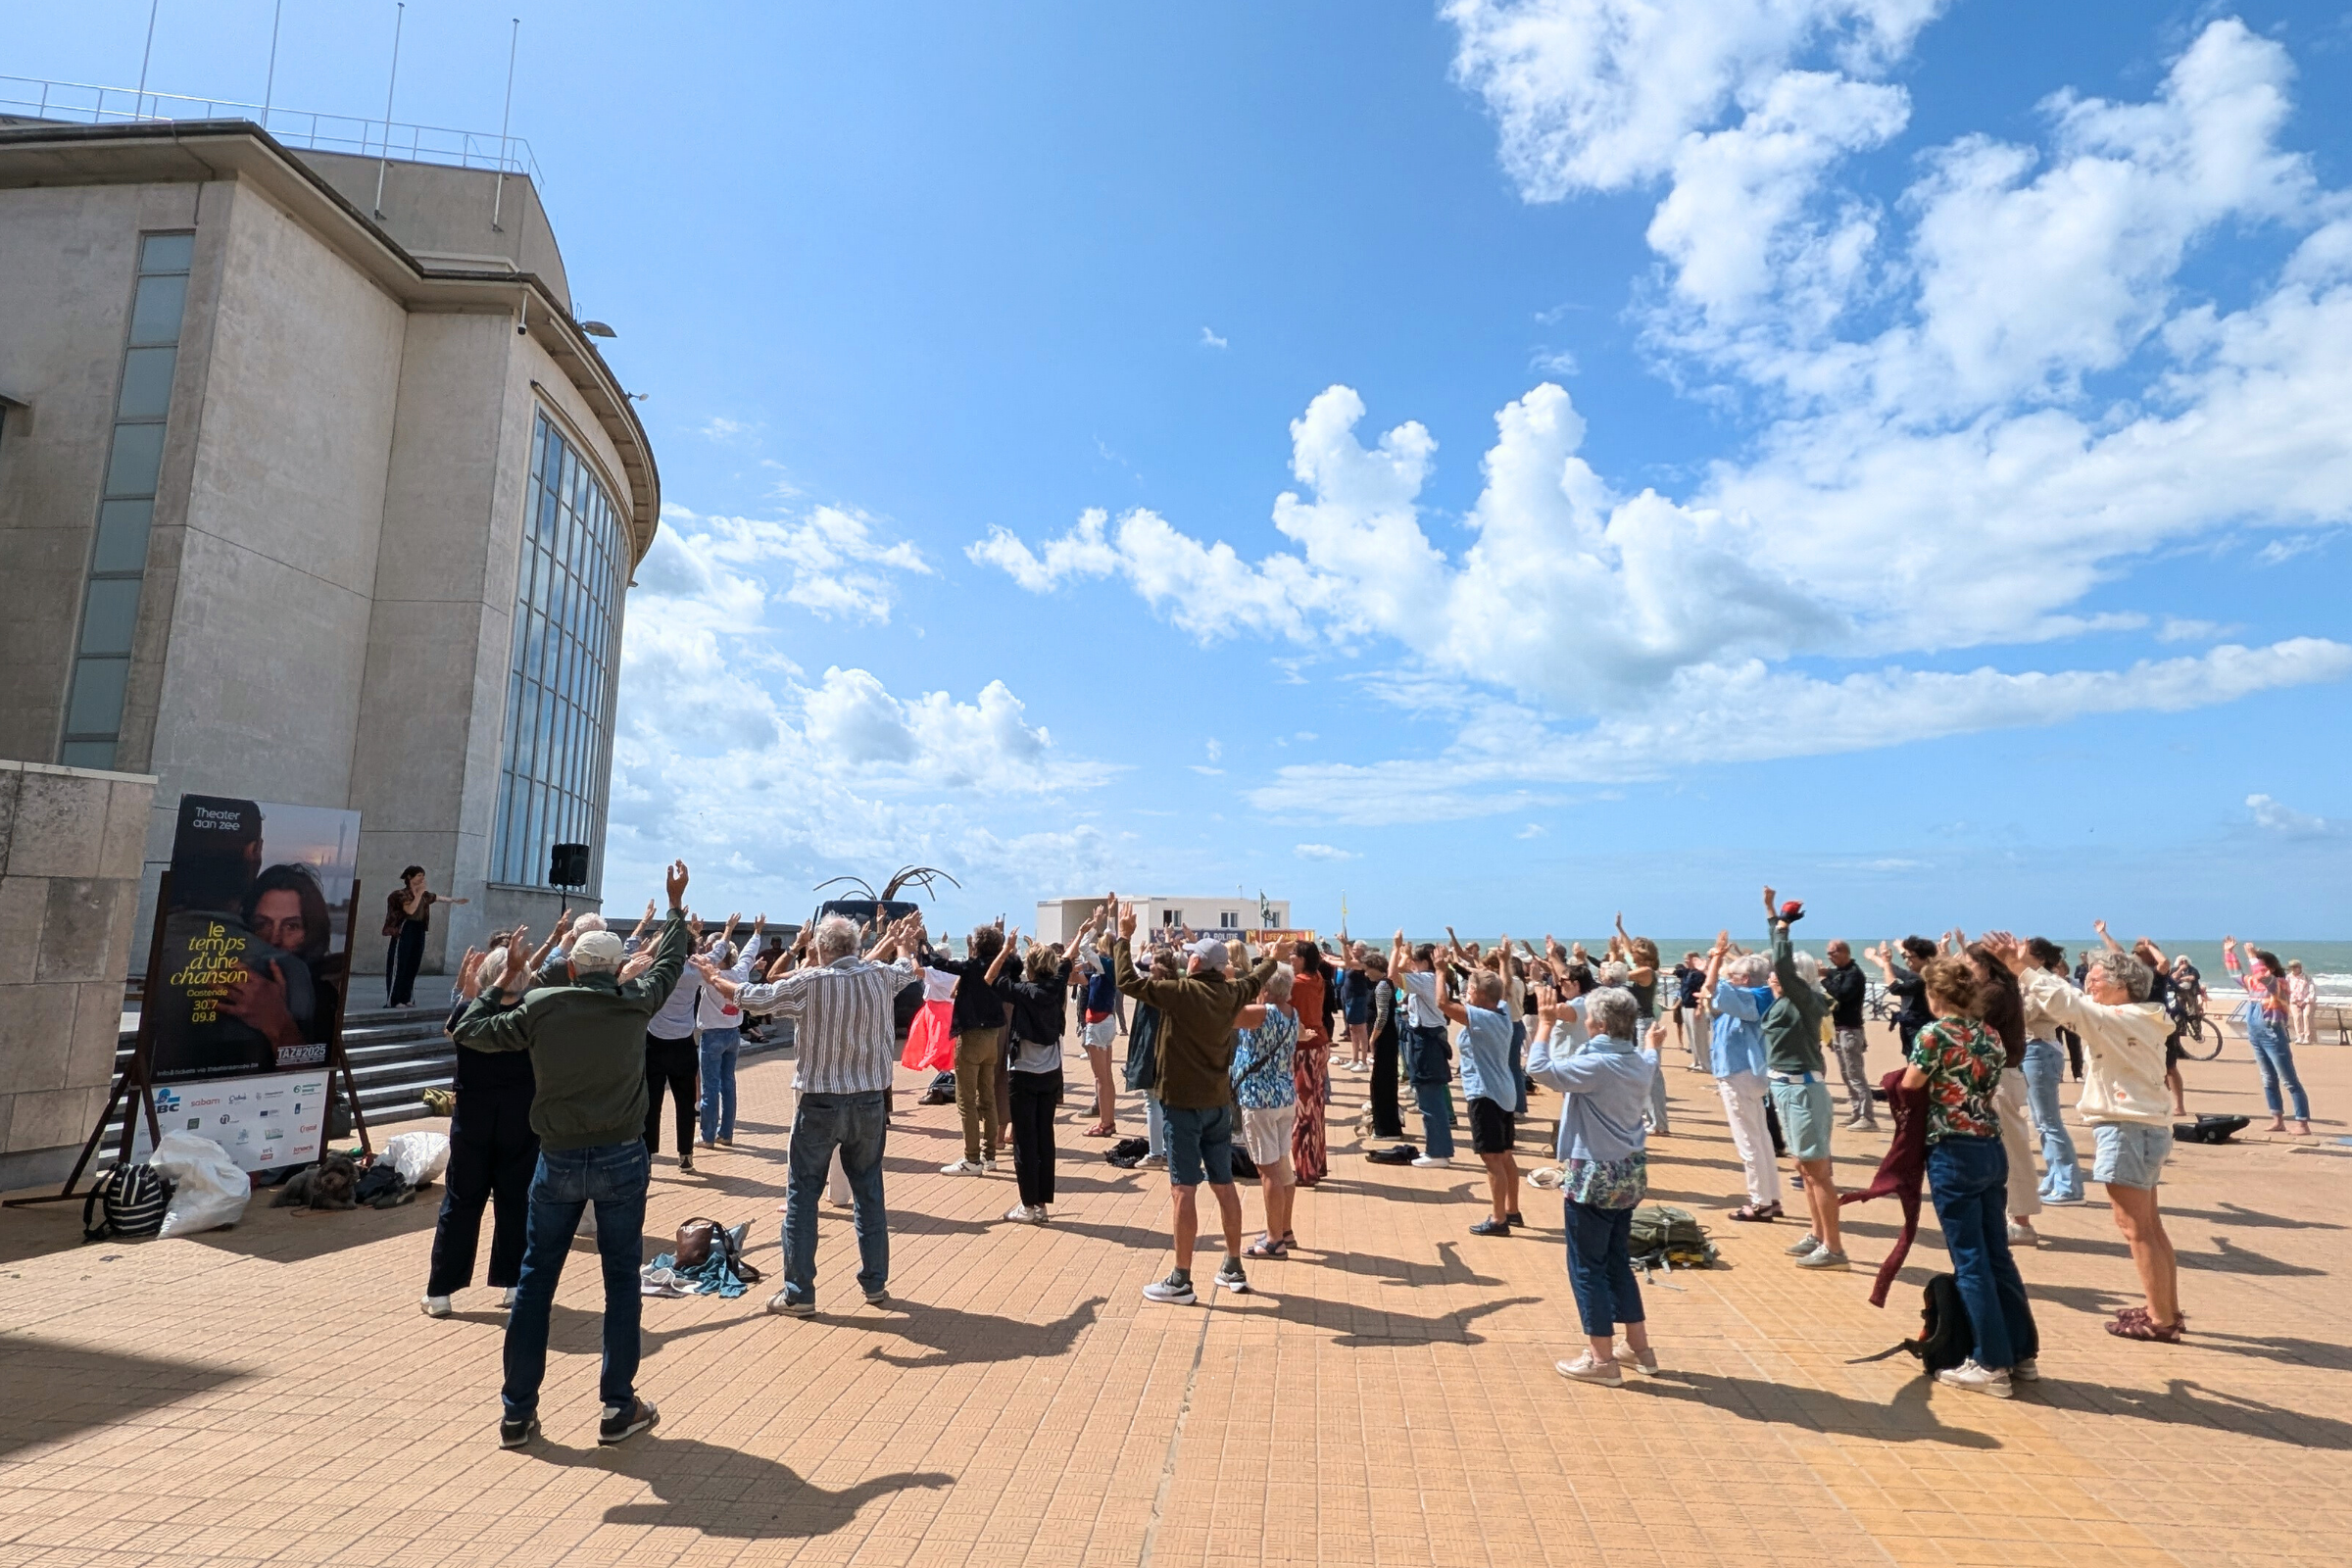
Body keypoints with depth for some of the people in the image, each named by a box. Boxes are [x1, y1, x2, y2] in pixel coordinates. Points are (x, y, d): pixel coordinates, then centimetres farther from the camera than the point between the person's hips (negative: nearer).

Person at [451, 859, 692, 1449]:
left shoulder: (540, 1006, -6)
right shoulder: (636, 1002, -5)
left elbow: (468, 1032, 7)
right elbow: (669, 963, 13)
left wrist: (506, 977, 15)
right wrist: (675, 906, 26)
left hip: (558, 1160, 1)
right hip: (622, 1158, -1)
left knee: (536, 1279, 15)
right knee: (621, 1279, 10)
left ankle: (518, 1411, 22)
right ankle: (618, 1407, 16)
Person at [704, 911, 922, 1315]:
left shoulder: (808, 983, -13)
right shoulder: (880, 975, -4)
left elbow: (750, 998, 0)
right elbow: (906, 967, 20)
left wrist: (714, 978, 19)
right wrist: (903, 943, 43)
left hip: (820, 1104, -3)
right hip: (870, 1103, 4)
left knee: (801, 1196, 10)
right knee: (869, 1193, 15)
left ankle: (799, 1294, 15)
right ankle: (875, 1284, 24)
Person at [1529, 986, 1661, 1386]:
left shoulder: (1597, 1065, -22)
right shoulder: (1639, 1062, 3)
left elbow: (1539, 1068, -25)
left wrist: (1545, 1023, -15)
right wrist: (1653, 1042, 50)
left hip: (1595, 1175, -9)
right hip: (1629, 1171, 9)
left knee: (1586, 1266, 4)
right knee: (1618, 1261, 20)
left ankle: (1602, 1359, 11)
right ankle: (1638, 1348, 30)